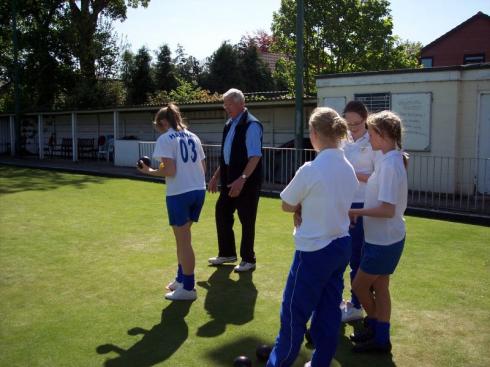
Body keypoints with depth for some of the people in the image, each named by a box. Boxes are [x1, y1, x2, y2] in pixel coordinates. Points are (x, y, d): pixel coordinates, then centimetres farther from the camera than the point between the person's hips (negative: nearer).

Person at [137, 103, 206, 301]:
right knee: (182, 238, 20)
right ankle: (181, 279, 30)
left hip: (179, 194, -7)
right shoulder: (193, 137, 13)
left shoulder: (165, 139, -6)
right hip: (198, 190, 7)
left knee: (183, 241, 3)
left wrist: (150, 171, -1)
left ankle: (188, 288, 12)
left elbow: (170, 170, -16)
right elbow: (203, 167, 12)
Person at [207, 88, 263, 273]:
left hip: (246, 182, -9)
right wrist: (216, 177, 18)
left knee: (247, 220, 2)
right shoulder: (229, 124, 12)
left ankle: (248, 259, 18)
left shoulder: (251, 125, -15)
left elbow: (255, 156, -22)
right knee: (222, 214, 14)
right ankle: (226, 253, 30)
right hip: (229, 180, 9)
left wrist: (242, 179, -28)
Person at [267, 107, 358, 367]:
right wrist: (306, 208, -4)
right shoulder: (348, 168, 3)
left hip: (315, 251, -7)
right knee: (328, 310, 15)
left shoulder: (311, 170, -20)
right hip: (341, 246, 7)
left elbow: (286, 205, -8)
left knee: (294, 313, 8)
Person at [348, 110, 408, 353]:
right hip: (384, 238, 9)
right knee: (379, 287, 16)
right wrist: (361, 211, 5)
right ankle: (380, 338, 28)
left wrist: (356, 212, -16)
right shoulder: (393, 159, 7)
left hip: (383, 240, -9)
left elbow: (387, 210, -26)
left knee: (359, 285, 6)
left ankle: (374, 325, 27)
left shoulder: (390, 164, -23)